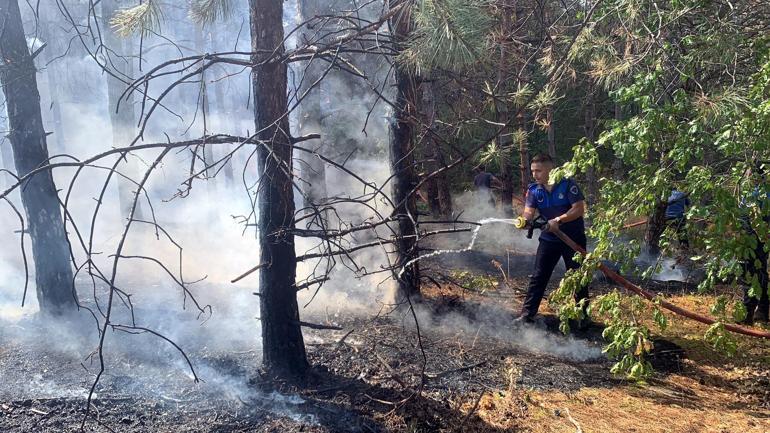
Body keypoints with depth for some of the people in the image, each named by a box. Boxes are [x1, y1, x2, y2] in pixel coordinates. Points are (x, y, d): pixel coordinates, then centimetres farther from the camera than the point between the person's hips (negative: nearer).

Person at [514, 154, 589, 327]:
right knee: (538, 277, 1)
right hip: (549, 238, 3)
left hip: (573, 238, -3)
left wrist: (558, 220, -32)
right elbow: (529, 212, -15)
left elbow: (579, 209, -21)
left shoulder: (567, 185, -16)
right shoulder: (533, 190, -4)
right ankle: (527, 313, 5)